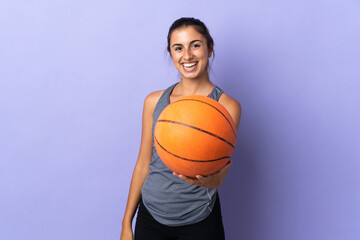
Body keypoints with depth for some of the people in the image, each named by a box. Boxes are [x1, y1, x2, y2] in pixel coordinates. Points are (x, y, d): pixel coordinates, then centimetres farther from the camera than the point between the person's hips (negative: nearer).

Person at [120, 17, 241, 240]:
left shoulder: (226, 105, -8)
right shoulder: (154, 101, 2)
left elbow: (220, 169, -19)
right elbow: (143, 164, 6)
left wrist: (213, 179, -43)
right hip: (150, 216, 3)